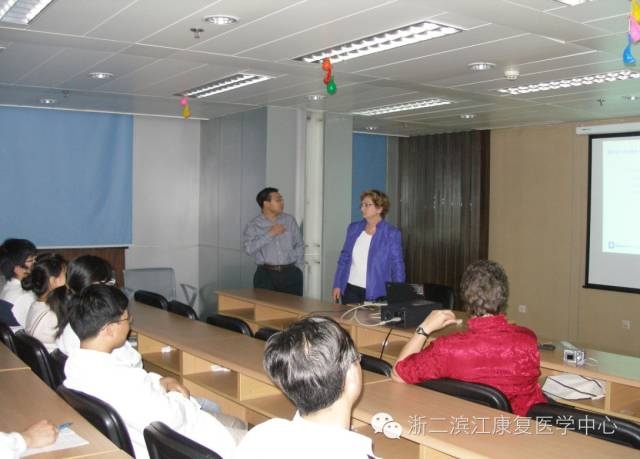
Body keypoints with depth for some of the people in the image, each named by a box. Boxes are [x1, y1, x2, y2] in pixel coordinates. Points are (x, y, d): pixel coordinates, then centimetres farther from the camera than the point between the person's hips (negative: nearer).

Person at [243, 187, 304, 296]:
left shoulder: (290, 220, 10)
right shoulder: (253, 225, 1)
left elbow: (299, 245, 14)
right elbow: (249, 249, -13)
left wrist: (297, 267, 6)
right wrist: (270, 234, -13)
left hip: (291, 274, 2)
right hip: (266, 275, -2)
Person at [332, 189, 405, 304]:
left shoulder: (392, 233, -5)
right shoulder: (354, 228, 6)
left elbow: (397, 267, -4)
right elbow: (344, 258, 11)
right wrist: (337, 285, 6)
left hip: (375, 293, -3)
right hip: (350, 289, 4)